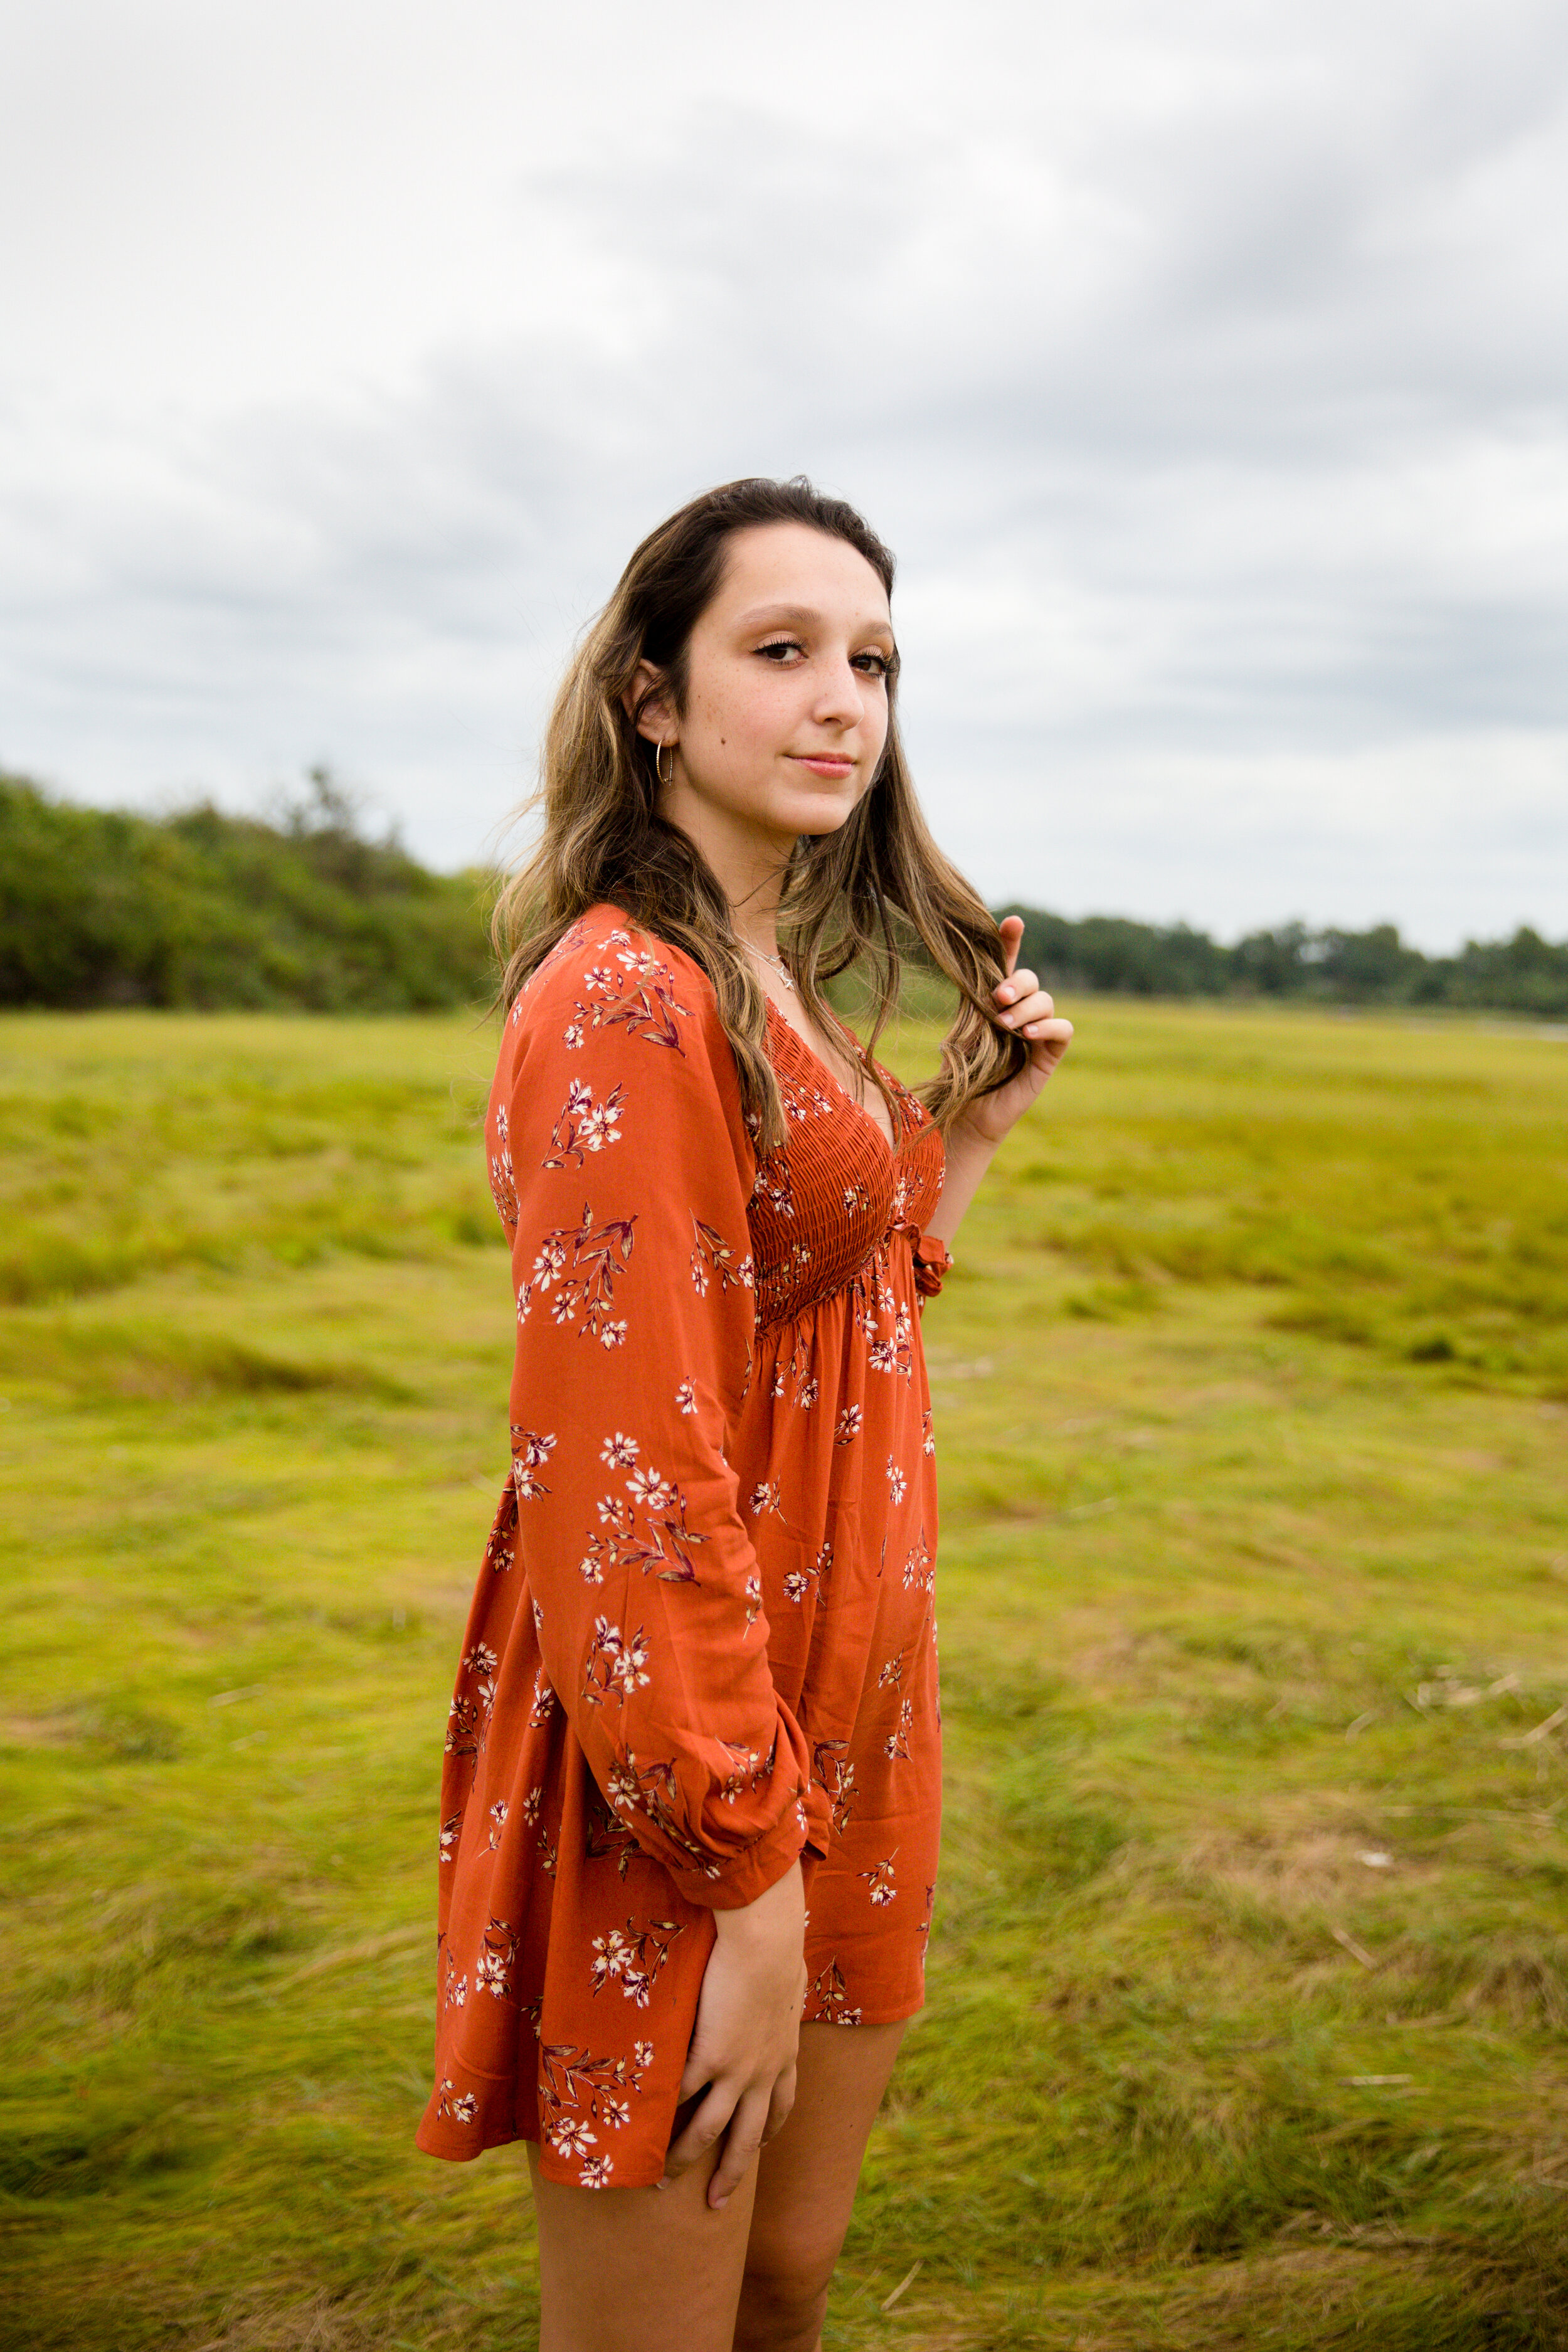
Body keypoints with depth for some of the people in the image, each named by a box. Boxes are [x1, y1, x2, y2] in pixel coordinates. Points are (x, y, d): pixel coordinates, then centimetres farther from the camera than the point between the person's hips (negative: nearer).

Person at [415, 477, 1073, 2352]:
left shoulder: (778, 994, 10)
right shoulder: (629, 997, -19)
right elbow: (628, 1476, -24)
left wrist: (975, 1124, 10)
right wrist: (751, 1882, -21)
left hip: (830, 1719, 9)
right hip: (684, 1780, -9)